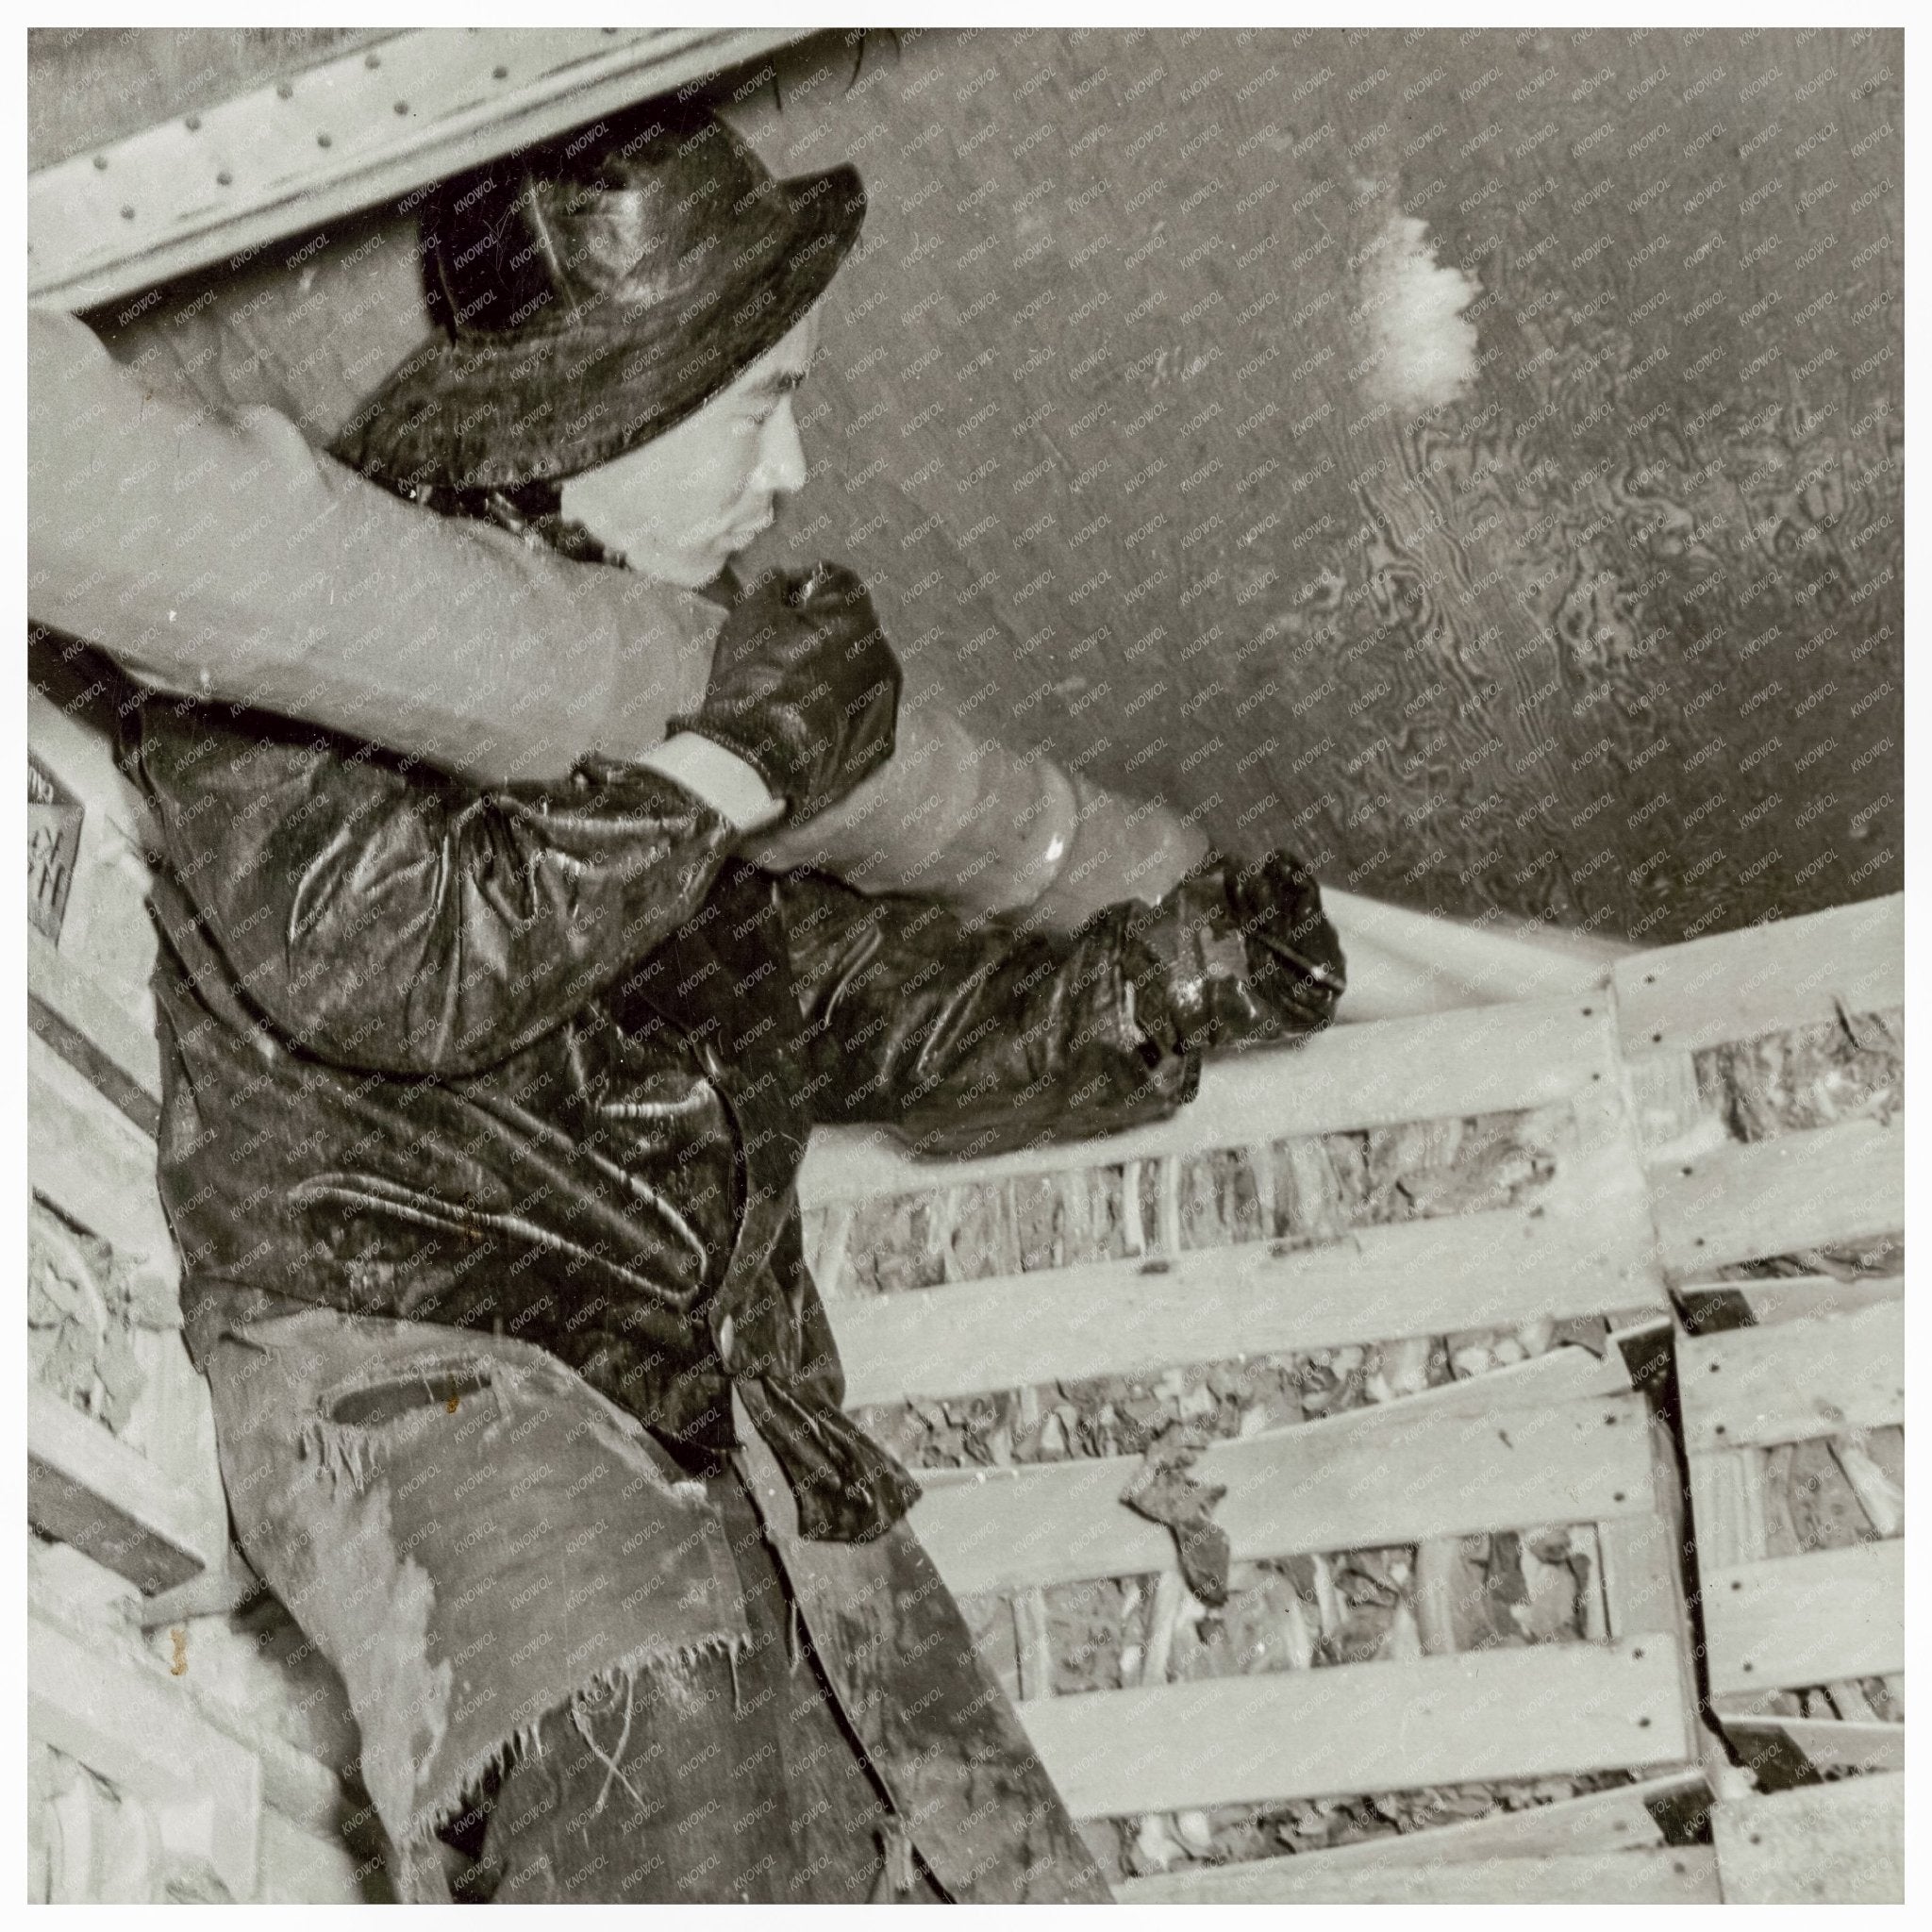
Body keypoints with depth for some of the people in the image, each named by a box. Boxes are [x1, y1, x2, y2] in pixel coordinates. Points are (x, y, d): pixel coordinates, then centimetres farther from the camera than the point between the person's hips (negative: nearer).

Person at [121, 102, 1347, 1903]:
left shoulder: (696, 658, 21)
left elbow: (897, 1014, 26)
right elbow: (386, 962, -20)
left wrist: (1166, 976, 10)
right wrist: (721, 766, -13)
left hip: (733, 1404, 7)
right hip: (418, 1357, -7)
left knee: (992, 1879, -2)